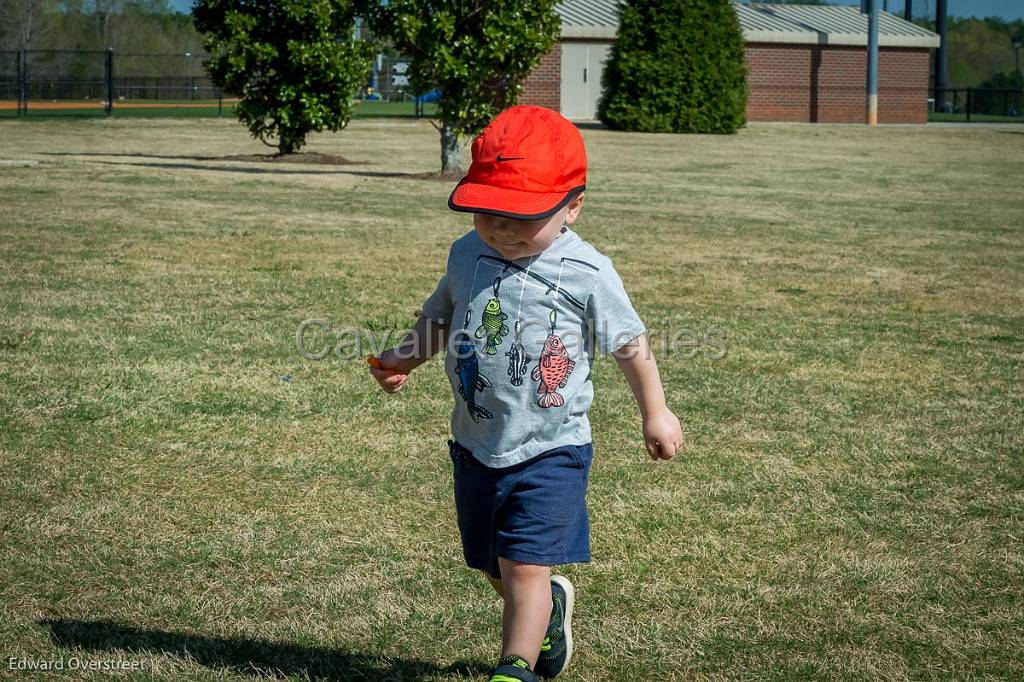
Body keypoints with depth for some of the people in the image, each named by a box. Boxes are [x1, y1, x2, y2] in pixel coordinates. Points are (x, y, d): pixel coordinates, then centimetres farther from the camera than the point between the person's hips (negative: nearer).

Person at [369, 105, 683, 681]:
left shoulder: (587, 273, -15)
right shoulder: (468, 257, -3)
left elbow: (631, 342, -3)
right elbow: (439, 318, 12)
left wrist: (656, 413, 4)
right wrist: (405, 358, -6)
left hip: (551, 450, -5)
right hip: (477, 446, 5)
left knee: (524, 564, -11)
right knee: (494, 566, 19)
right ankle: (548, 607, 49)